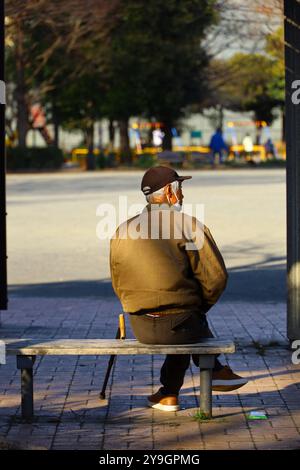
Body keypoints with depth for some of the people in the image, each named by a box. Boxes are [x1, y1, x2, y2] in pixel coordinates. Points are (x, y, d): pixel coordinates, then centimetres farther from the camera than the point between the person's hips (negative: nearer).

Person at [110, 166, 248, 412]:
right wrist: (198, 307, 8)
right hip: (178, 326, -4)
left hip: (140, 328, 4)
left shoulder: (121, 233, 4)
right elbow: (216, 278, -10)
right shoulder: (191, 226, -9)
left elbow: (119, 286, 12)